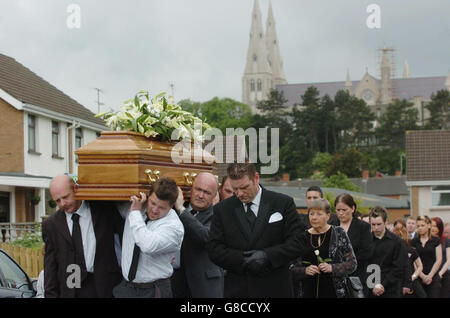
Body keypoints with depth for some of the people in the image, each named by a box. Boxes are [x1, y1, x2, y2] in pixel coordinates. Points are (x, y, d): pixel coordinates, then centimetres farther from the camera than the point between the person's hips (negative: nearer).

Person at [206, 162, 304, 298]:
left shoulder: (283, 203, 2)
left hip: (274, 290, -1)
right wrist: (242, 260, -13)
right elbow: (214, 249, 1)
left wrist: (267, 255, -16)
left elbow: (297, 243, -2)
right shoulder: (222, 209, 6)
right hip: (236, 290, 1)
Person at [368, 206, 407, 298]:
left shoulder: (396, 241, 2)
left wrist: (383, 285, -11)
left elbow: (398, 269, -2)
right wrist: (373, 286, -10)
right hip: (370, 290, 1)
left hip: (391, 291, -1)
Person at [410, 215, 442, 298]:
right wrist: (422, 276, -9)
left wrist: (430, 276, -8)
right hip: (418, 278, 1)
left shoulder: (436, 241, 5)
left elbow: (438, 260, 1)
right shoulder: (414, 242, 7)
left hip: (433, 277, -1)